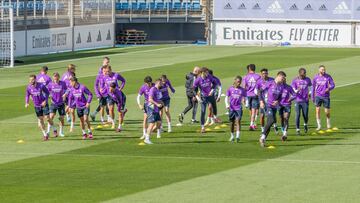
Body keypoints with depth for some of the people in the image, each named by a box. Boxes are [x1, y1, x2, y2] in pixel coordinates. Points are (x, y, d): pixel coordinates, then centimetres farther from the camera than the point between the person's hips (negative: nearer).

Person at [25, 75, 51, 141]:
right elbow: (27, 95, 6)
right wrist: (26, 103, -11)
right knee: (40, 119, 1)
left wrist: (45, 101, -13)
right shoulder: (29, 87, -7)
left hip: (43, 104, -3)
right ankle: (44, 134, 12)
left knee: (47, 117, -9)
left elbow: (47, 92, -2)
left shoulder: (41, 86, -15)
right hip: (36, 105, 3)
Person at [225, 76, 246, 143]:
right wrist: (227, 104, -12)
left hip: (238, 108, -1)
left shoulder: (242, 90, 0)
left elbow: (243, 98, 7)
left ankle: (238, 136, -24)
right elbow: (226, 97, 3)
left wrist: (243, 101, -15)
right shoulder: (230, 89, 1)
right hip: (231, 108, 1)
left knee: (238, 120, -18)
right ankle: (232, 136, 26)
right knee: (232, 122, 10)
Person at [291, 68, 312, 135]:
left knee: (305, 115, -1)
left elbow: (310, 88, 18)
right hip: (297, 101, -1)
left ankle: (305, 125, 31)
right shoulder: (295, 80, -1)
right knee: (297, 115, -6)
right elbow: (293, 90, -2)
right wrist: (297, 90, -24)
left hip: (305, 101, 1)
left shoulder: (308, 80, 6)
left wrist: (309, 94, -1)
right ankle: (297, 129, 3)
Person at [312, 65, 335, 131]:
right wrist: (313, 97, 13)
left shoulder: (328, 77, -2)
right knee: (318, 110, -9)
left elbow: (333, 85, 0)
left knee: (327, 112, 3)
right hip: (318, 96, 1)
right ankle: (319, 126, -4)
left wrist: (329, 88, -22)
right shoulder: (316, 77, 3)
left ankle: (329, 125, 26)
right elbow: (313, 88, 13)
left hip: (326, 96, -1)